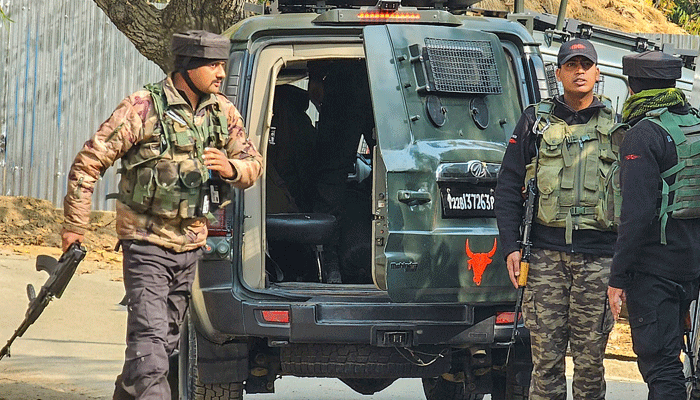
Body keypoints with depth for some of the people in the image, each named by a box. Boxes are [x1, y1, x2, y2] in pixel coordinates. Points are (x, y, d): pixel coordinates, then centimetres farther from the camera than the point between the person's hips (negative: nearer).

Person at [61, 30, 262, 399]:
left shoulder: (223, 112, 4)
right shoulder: (142, 108, -13)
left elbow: (253, 163, 13)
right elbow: (89, 162, -8)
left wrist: (232, 169, -12)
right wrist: (75, 225, -6)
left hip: (191, 244, 6)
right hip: (147, 244, -6)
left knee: (167, 337, 16)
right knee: (150, 336, -15)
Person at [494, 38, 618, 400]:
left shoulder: (614, 127, 13)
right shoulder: (535, 122, 11)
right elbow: (508, 186, 10)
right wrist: (510, 246, 1)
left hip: (598, 256, 1)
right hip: (546, 253, 0)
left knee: (590, 358, 0)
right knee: (546, 354, -3)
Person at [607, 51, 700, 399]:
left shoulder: (643, 136, -14)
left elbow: (637, 213, -20)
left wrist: (618, 278, -16)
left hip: (653, 263, -8)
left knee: (659, 363, -8)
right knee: (669, 354, 18)